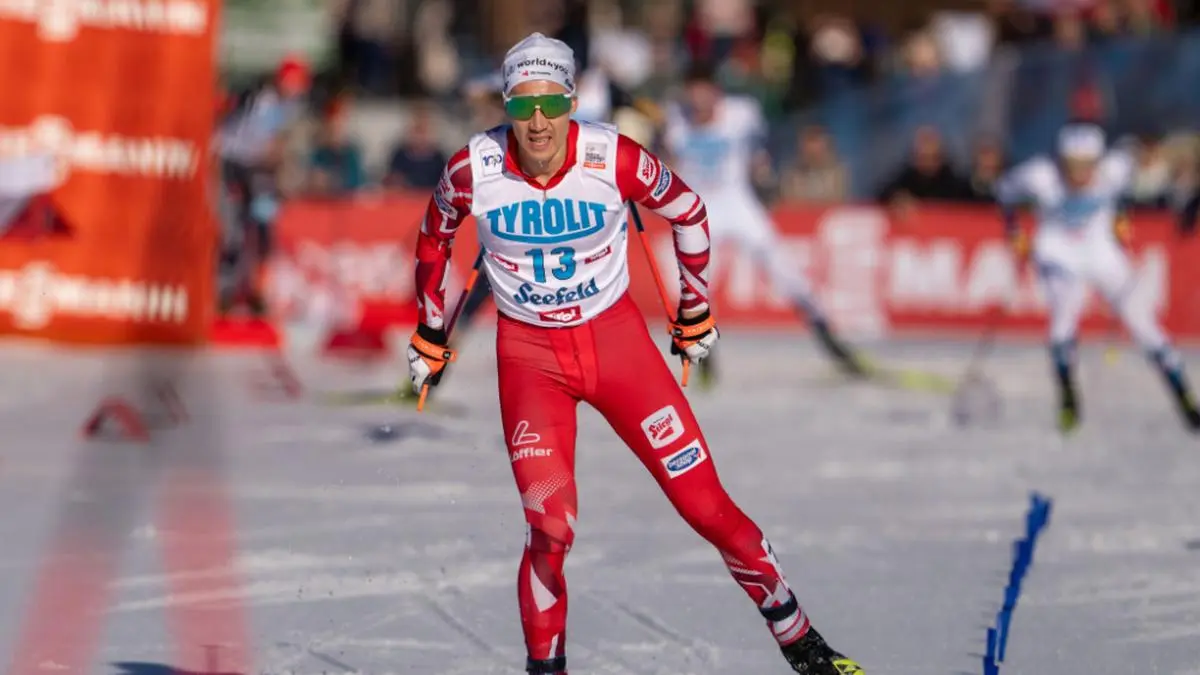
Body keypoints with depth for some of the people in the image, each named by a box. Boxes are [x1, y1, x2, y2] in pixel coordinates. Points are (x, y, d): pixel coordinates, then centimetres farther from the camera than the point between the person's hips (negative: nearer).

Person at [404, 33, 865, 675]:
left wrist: (694, 311, 12)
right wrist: (430, 335, 13)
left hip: (615, 337, 0)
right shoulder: (474, 169, -17)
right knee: (551, 530, -17)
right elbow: (434, 236, 6)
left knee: (705, 505, -2)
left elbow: (688, 211, 2)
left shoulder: (614, 159, -18)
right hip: (528, 352, 0)